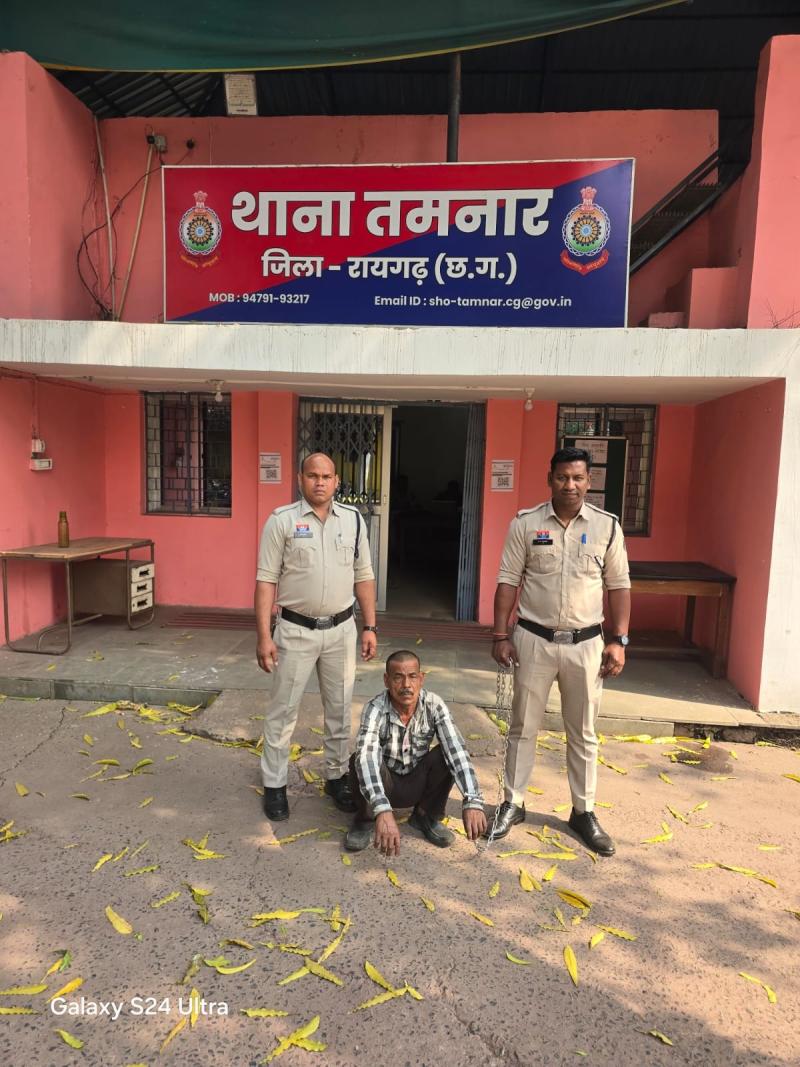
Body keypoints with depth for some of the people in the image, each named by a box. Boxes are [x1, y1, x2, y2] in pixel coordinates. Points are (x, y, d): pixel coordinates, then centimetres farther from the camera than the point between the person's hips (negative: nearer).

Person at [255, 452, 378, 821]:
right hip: (296, 630, -3)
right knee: (283, 710, 8)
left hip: (341, 629, 3)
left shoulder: (353, 520, 2)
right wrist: (264, 636, -12)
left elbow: (363, 577, 6)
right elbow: (266, 580, -8)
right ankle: (274, 785, 25)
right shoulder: (281, 520, -7)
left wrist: (370, 627, 4)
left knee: (339, 708, 15)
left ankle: (337, 776, 33)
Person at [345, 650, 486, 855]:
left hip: (418, 784, 2)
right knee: (358, 761, -33)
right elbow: (366, 756, -43)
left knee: (446, 755, -27)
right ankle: (366, 818, -2)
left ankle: (426, 816, 0)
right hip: (384, 785, -2)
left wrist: (472, 801, -43)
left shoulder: (434, 705, -20)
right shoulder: (375, 708, -27)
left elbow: (457, 751, -29)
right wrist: (382, 810, -58)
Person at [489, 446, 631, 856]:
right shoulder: (525, 524, -4)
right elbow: (508, 581, -3)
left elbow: (619, 586, 3)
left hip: (585, 643, 1)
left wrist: (618, 641, -2)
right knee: (523, 727, 11)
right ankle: (513, 803, 29)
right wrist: (500, 635, -7)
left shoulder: (607, 526, -1)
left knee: (583, 733, 14)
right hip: (534, 640, -1)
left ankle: (584, 812, 31)